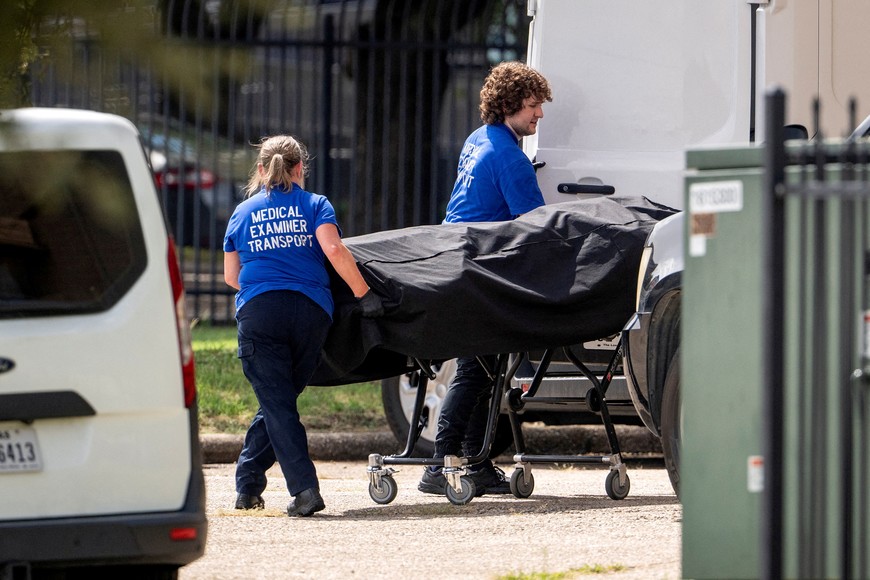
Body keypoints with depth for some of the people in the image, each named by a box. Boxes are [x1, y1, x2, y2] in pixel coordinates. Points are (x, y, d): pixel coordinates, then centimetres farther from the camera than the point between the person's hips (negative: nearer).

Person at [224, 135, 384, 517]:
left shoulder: (243, 213, 16)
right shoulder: (315, 205, 10)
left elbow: (231, 276, 22)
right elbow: (334, 249, -8)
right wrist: (364, 294, -4)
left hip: (258, 313, 0)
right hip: (310, 311, 0)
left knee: (276, 403, -2)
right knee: (282, 398, 13)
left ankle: (305, 488, -15)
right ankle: (248, 483, 15)